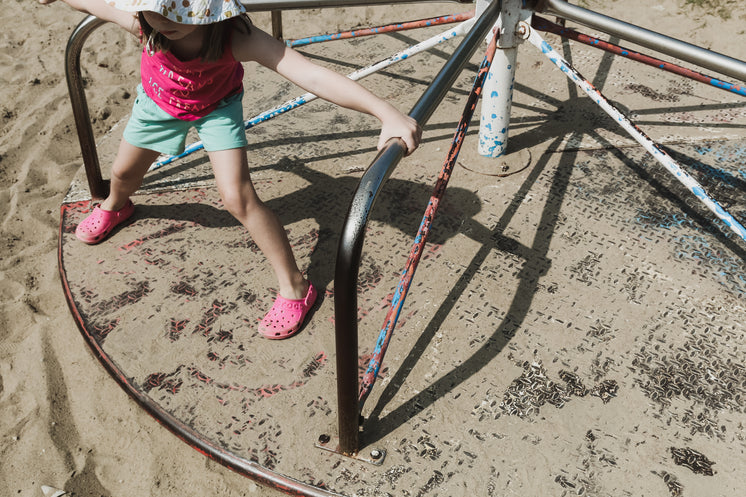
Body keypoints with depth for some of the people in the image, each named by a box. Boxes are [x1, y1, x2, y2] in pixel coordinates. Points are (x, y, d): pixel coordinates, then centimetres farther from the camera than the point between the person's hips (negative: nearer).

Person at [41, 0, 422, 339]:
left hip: (216, 108, -3)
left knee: (238, 198, -20)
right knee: (123, 172, 23)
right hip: (158, 102, 4)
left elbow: (311, 75, -59)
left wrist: (387, 113, -69)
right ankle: (115, 206, 64)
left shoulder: (237, 39, -46)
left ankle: (294, 287, -5)